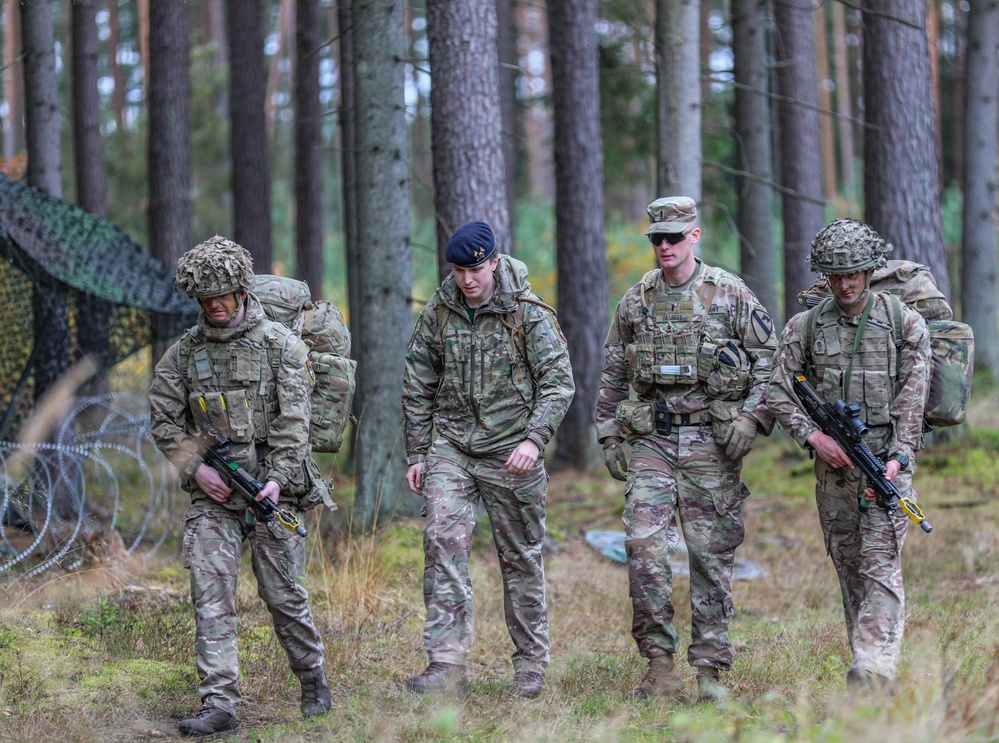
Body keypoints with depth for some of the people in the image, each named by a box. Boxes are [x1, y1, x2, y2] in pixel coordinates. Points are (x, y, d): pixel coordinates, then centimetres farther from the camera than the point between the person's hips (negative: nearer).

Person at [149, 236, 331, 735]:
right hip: (212, 489, 2)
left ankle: (313, 679, 26)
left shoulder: (279, 344, -1)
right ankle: (219, 705, -10)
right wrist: (195, 468, -4)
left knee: (282, 591, 2)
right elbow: (164, 418, 10)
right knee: (210, 590, -9)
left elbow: (292, 419, -6)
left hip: (271, 484, -2)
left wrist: (278, 478, -16)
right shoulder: (184, 352, 8)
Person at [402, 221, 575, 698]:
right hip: (451, 447, 2)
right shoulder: (437, 313, 4)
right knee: (443, 541, -15)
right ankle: (448, 665, -17)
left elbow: (558, 382, -6)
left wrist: (534, 439, -19)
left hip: (510, 451, -2)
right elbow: (418, 388, 12)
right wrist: (416, 454, 9)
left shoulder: (528, 313, -6)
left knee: (521, 558, 5)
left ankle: (531, 666, 18)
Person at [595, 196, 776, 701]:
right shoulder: (635, 301, 10)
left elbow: (769, 359, 2)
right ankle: (659, 665, -4)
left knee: (712, 555, 1)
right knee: (644, 545, -11)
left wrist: (751, 417, -9)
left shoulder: (730, 294, 1)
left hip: (712, 439, -2)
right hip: (651, 438, 2)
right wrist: (608, 435, 11)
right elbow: (614, 375, 17)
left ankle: (710, 669, 8)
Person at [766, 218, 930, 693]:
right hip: (832, 461, 3)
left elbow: (911, 399, -5)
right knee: (848, 568, 7)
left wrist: (897, 458, -17)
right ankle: (867, 668, 15)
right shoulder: (804, 327, 7)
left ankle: (873, 673, -23)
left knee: (880, 566, -13)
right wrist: (812, 435, -11)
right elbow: (778, 391, 4)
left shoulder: (905, 324, 1)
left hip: (888, 460, -3)